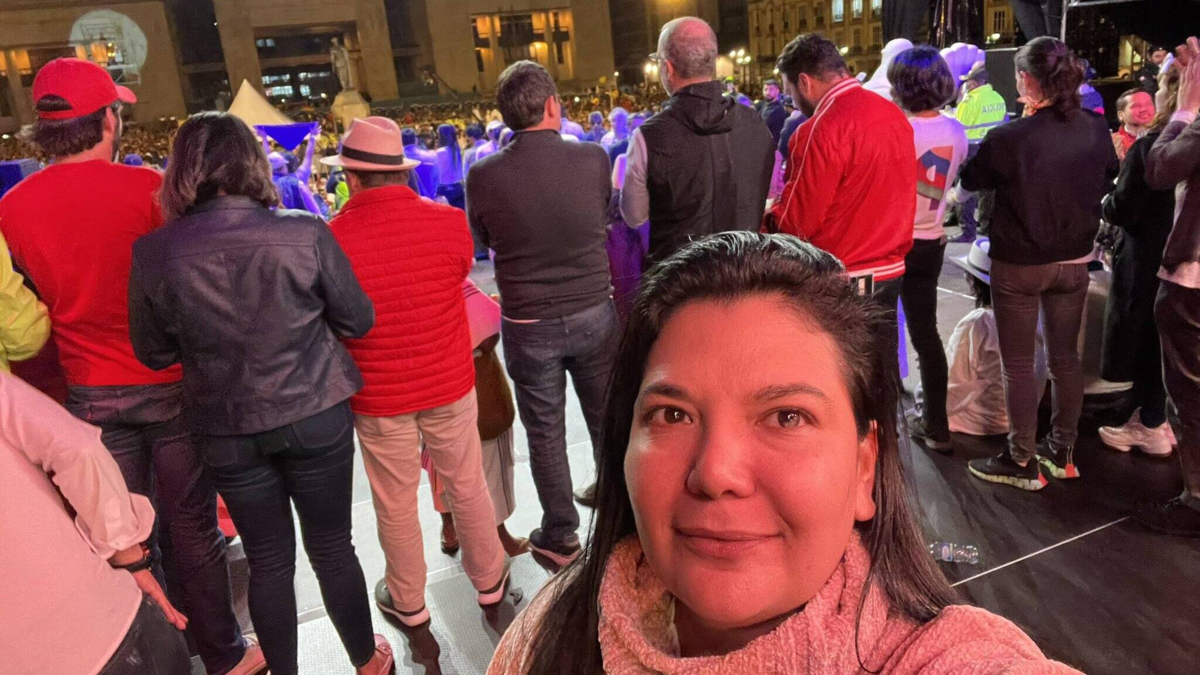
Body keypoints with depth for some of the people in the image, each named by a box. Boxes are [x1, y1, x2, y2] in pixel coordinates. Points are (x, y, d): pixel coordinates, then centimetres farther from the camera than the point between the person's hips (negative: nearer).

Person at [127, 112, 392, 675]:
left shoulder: (153, 254, -12)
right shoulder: (306, 233, -16)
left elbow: (154, 353, 0)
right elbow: (357, 320, -5)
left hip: (227, 430, 1)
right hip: (315, 416, -1)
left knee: (268, 560, 18)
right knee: (332, 547, 17)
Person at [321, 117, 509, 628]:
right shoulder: (450, 222, -14)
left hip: (378, 397, -1)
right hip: (449, 385, 1)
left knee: (395, 505, 17)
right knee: (468, 488, 20)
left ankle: (408, 601, 38)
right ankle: (489, 579, 39)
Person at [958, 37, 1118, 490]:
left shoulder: (1008, 138, -22)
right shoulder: (1096, 129, -5)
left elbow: (970, 179, -3)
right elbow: (1107, 181, 13)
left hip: (1019, 264, -5)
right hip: (1075, 261, 5)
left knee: (1018, 364, 6)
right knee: (1065, 357, 16)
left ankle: (1023, 462, 14)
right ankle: (1062, 452, 29)